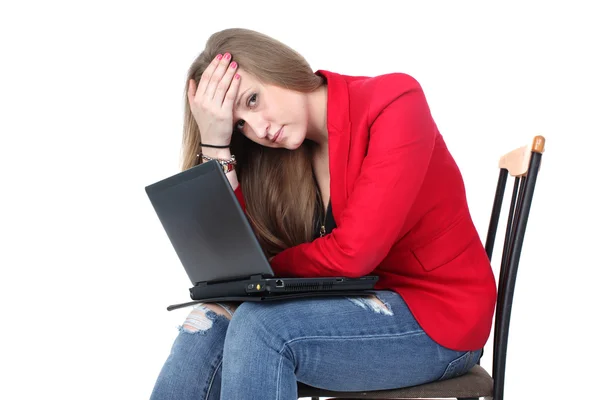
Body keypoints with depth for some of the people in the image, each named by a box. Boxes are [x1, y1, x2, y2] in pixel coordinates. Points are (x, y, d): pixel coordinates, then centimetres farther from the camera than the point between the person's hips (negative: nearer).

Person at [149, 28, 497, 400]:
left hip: (440, 320, -6)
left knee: (259, 324, -26)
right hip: (356, 304, 6)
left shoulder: (393, 103, -16)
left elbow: (353, 253, -22)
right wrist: (214, 143, -13)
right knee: (212, 320, -15)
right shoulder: (281, 152, 2)